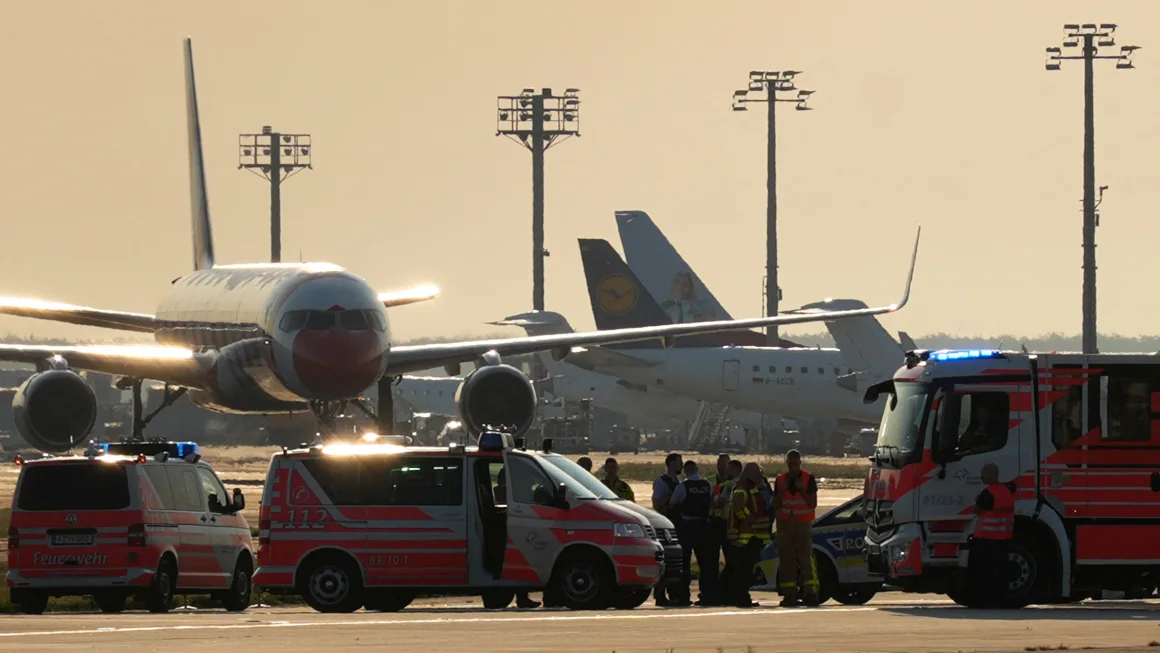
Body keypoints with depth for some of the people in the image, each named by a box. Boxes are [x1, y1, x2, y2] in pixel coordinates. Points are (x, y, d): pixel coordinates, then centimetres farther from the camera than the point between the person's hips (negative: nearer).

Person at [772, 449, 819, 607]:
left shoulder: (808, 479, 1)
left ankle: (811, 593, -14)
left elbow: (813, 503, -3)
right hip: (785, 524, 3)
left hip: (803, 524, -3)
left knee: (806, 558, -11)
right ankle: (789, 595, 2)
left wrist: (802, 489, -14)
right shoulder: (780, 480, 10)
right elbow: (775, 506, 7)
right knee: (786, 560, 1)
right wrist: (781, 491, -7)